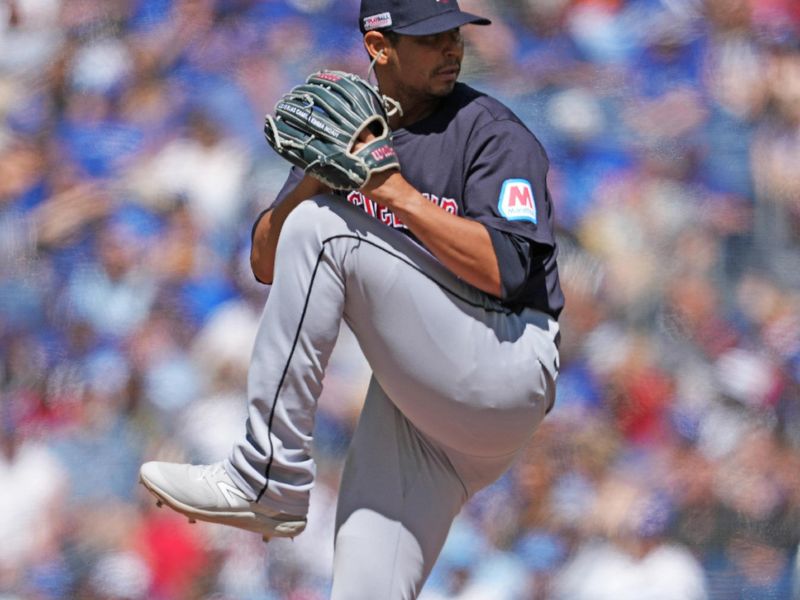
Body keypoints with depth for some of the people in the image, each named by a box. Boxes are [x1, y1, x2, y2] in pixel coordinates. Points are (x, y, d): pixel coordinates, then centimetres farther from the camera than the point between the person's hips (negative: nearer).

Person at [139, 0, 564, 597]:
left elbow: (505, 271, -17)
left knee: (325, 229, -19)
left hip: (510, 369, -6)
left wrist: (401, 195, -22)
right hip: (415, 402, 6)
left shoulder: (492, 132, -3)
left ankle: (266, 477, -19)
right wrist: (315, 181, -10)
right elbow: (267, 264, 7)